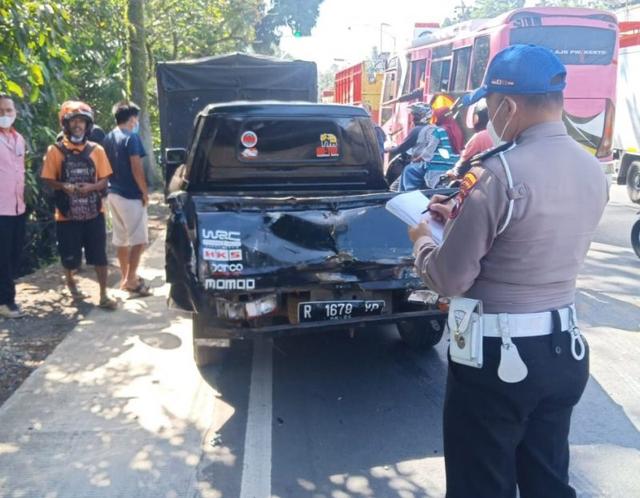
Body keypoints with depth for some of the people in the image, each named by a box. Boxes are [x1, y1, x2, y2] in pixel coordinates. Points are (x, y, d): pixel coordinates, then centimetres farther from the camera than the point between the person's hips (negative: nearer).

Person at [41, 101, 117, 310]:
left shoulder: (96, 150, 2)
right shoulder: (55, 150, -3)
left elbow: (104, 180, 3)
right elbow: (49, 180, -1)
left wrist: (91, 187, -17)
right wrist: (64, 187, -20)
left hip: (93, 213, 1)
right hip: (67, 214, -1)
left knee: (99, 255, 0)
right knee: (70, 256, 9)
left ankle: (104, 296, 8)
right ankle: (70, 281, 38)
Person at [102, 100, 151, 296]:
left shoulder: (108, 138, 11)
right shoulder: (131, 137, -13)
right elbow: (136, 168, -17)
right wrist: (145, 192, -10)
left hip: (114, 193, 8)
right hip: (131, 195, -8)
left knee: (121, 239, 14)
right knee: (138, 240, -3)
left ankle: (126, 277, 23)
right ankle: (130, 280, -4)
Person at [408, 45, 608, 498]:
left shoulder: (498, 173, -21)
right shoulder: (593, 170, 3)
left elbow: (450, 280, -17)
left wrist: (423, 240, 3)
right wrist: (463, 218, 16)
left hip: (497, 356, -7)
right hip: (565, 349, 7)